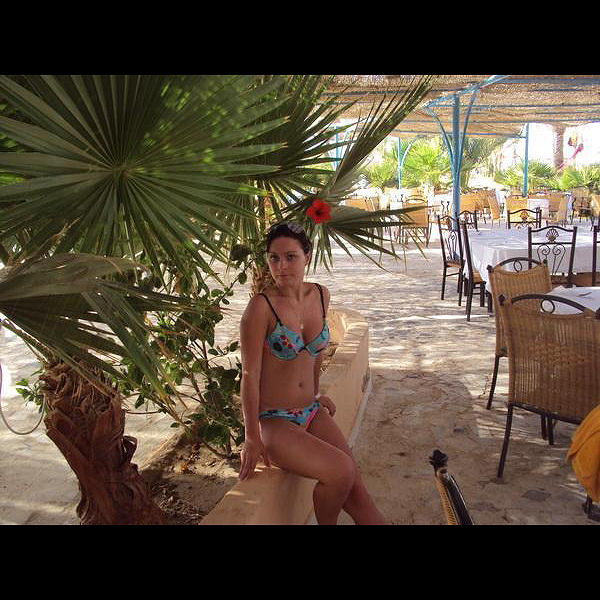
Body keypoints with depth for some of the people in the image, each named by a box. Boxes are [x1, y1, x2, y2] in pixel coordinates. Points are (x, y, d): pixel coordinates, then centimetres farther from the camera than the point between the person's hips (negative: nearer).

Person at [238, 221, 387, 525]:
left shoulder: (321, 295, 1)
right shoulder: (261, 306, -18)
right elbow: (250, 375, -14)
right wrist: (252, 438, -11)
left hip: (311, 411, 6)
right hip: (272, 420, -5)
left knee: (357, 492, -6)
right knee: (342, 471, -22)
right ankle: (326, 523, 9)